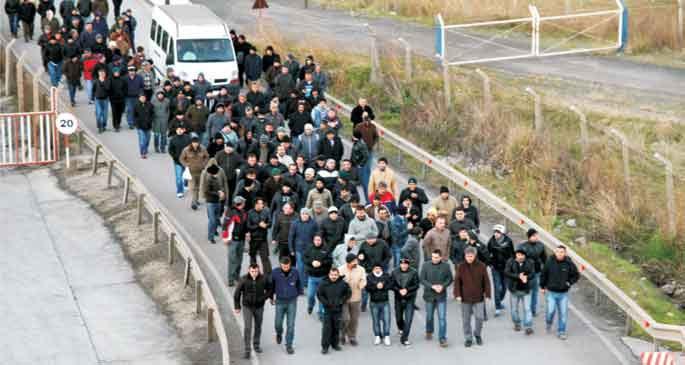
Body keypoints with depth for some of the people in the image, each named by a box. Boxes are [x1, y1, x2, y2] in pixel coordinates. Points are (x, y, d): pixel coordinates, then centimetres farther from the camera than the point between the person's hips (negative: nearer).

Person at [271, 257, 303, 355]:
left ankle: (289, 345, 9)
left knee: (290, 325, -1)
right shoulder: (275, 273, -11)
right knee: (278, 324, 7)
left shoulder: (295, 272, -8)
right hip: (280, 301, 0)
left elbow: (299, 283, 11)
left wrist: (300, 292, 16)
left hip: (292, 301, 0)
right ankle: (279, 334, 42)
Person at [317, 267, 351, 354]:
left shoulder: (342, 284, -5)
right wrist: (326, 302, -10)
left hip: (338, 309, 2)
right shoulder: (324, 283, -8)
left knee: (336, 328, 11)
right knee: (327, 328, -4)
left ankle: (335, 344, 26)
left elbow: (348, 293, 8)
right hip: (327, 309, -2)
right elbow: (319, 294, 0)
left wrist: (342, 301, -3)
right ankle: (325, 346, 1)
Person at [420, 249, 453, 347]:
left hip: (441, 296, -1)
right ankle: (429, 332, 44)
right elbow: (422, 279, -7)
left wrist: (443, 286, -17)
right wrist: (432, 286, -19)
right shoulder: (426, 266, -8)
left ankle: (442, 338, -1)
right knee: (429, 316, 18)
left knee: (442, 318, -6)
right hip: (429, 295, 1)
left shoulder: (446, 266, -6)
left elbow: (450, 279, 2)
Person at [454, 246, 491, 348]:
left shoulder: (481, 266, -3)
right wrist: (457, 294, -8)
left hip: (478, 298, 0)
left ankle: (477, 334, 25)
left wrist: (487, 294, -1)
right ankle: (468, 338, 19)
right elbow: (457, 282, 0)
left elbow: (486, 281, 2)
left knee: (480, 317, 0)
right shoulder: (461, 267, -2)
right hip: (465, 298, 0)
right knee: (466, 320, 6)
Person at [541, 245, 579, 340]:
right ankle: (549, 323, 28)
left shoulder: (569, 264, -7)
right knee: (551, 311, -6)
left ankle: (561, 332, 15)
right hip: (551, 292, -1)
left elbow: (576, 275, 7)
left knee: (563, 313, 2)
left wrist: (569, 283, -7)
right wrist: (542, 286, 10)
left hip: (563, 293, 1)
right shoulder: (549, 262, -8)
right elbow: (543, 275, 6)